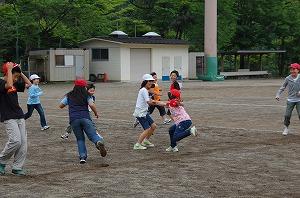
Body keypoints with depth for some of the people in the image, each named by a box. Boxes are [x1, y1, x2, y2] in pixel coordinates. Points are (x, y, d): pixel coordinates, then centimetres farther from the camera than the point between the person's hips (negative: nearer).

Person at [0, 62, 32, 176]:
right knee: (15, 141, -18)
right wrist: (10, 70, -19)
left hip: (20, 117, 8)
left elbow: (29, 84, 20)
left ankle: (17, 167, 10)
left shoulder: (15, 84, 14)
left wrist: (20, 72, 12)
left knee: (23, 143, 2)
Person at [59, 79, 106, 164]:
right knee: (93, 134, -7)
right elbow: (92, 105, -5)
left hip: (74, 120, 2)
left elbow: (61, 105, 19)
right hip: (85, 118, -2)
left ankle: (82, 156, -4)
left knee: (80, 139, 11)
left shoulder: (69, 96, 16)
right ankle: (99, 141, -41)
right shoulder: (86, 95, 10)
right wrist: (96, 113, 10)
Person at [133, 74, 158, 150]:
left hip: (144, 112, 10)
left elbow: (149, 101, 10)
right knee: (147, 129, -13)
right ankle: (137, 145, -7)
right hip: (140, 113, -10)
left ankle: (145, 141, 25)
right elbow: (149, 102, -26)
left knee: (153, 126, 11)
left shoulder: (146, 90, 17)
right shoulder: (144, 90, -16)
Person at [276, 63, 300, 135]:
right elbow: (282, 87, 6)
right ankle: (286, 128, 19)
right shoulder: (288, 78, -2)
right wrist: (278, 95, -5)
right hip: (290, 100, 2)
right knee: (287, 115, -1)